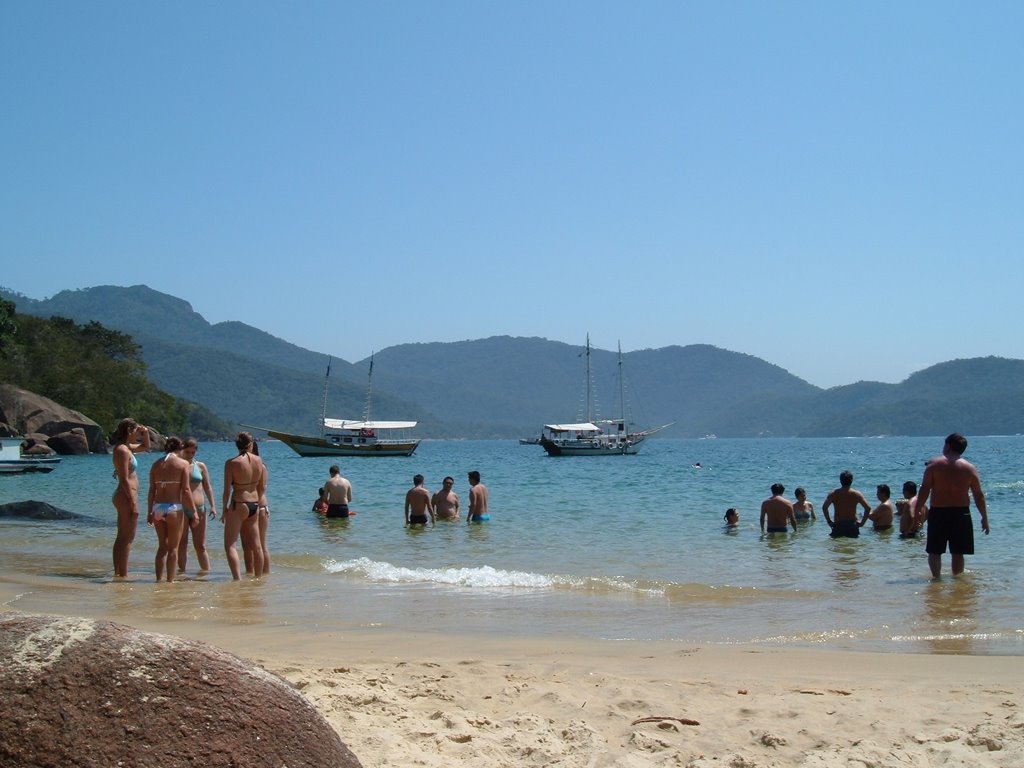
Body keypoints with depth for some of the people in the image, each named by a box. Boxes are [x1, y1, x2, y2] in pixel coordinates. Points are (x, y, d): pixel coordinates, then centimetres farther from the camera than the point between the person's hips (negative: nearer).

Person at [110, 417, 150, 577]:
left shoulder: (126, 448, 13)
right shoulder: (123, 450, -16)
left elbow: (145, 447, 32)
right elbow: (125, 479, -20)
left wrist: (145, 433, 13)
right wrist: (133, 503, -20)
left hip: (123, 497, 10)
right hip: (126, 497, -10)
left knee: (122, 537, 14)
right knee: (127, 538, -7)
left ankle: (118, 573, 19)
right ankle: (123, 574, -6)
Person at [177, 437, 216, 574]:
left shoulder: (200, 466, 8)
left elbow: (208, 487, 9)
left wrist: (212, 505, -1)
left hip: (199, 508, 1)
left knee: (200, 545, 4)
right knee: (181, 543, 2)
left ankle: (206, 570, 8)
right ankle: (181, 570, 8)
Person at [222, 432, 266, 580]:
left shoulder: (231, 463, -12)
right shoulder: (259, 461, 2)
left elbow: (227, 490, -12)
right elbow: (262, 487, 7)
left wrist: (224, 508, 0)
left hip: (238, 505, -6)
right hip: (255, 505, 6)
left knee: (230, 545, -2)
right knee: (256, 545, 15)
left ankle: (237, 578, -15)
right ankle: (258, 577, 24)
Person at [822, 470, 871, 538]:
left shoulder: (833, 494, -1)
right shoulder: (856, 494, -3)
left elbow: (824, 507, -10)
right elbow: (868, 508, -10)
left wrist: (829, 521, -2)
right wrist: (862, 522, -1)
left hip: (838, 525, 0)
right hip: (852, 525, 0)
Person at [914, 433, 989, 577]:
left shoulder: (934, 464, -3)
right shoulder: (969, 468, 1)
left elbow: (925, 489, -7)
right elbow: (979, 495, 2)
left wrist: (917, 510, 1)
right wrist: (984, 518, 9)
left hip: (938, 513, -1)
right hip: (961, 513, 1)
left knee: (934, 551, 8)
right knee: (957, 552, 10)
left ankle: (936, 577, 0)